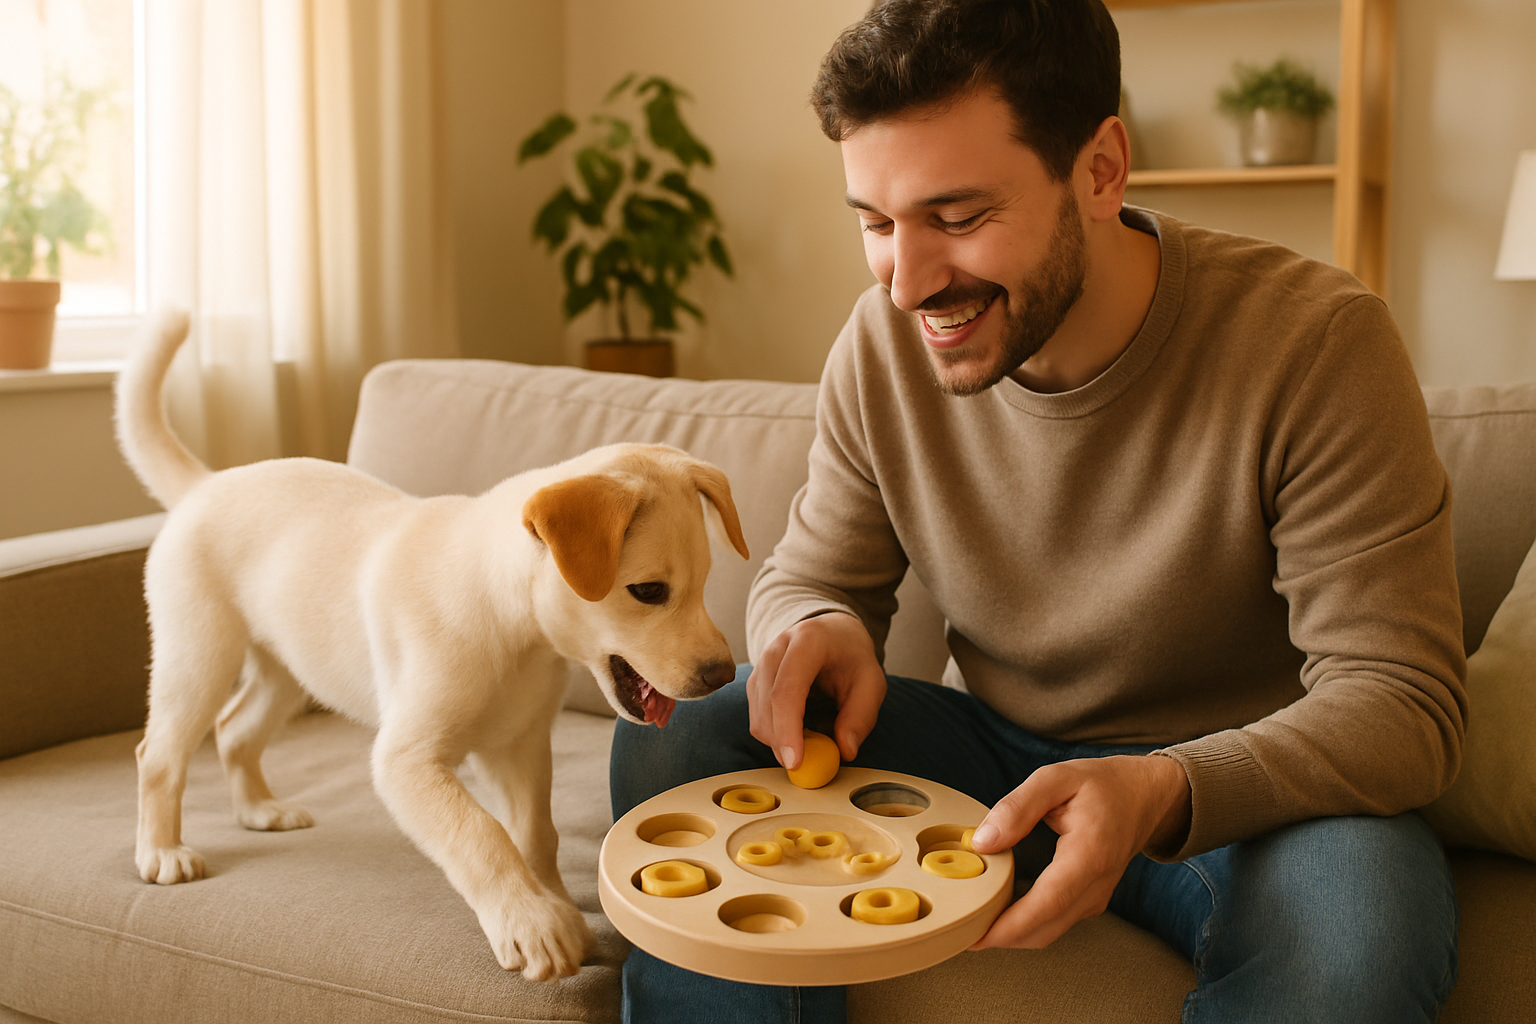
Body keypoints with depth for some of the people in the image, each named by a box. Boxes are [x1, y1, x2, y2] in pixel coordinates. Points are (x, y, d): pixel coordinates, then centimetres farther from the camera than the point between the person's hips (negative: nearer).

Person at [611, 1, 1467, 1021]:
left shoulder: (1313, 342, -21)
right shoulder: (883, 344, -8)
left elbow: (1403, 701, -21)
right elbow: (809, 578, 4)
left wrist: (1159, 795, -40)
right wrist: (815, 629, -23)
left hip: (1244, 784, -2)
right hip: (997, 747, 3)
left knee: (1356, 919, -37)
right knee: (672, 735, -17)